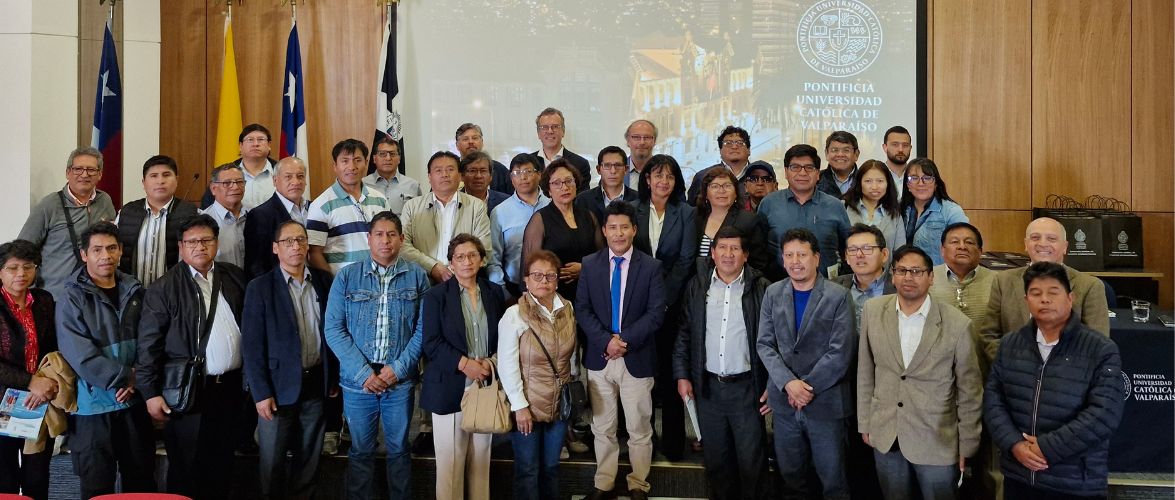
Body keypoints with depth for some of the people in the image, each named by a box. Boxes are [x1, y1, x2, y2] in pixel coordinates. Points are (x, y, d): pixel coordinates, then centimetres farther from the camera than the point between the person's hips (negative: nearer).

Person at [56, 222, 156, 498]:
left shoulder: (134, 292, 6)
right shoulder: (73, 299, -7)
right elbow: (81, 356, -15)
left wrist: (136, 382, -12)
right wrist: (127, 376, -14)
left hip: (134, 400, 4)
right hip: (94, 404, -4)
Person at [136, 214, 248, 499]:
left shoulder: (235, 278, 7)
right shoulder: (164, 289, -5)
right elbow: (149, 344, -7)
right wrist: (151, 393, -10)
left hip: (231, 386, 4)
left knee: (222, 466, 13)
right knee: (186, 468, 5)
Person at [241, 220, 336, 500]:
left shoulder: (323, 282, 3)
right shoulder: (260, 288, -7)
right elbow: (251, 345, -8)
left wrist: (334, 378, 7)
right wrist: (261, 393, -12)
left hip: (316, 383, 3)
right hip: (279, 386, -3)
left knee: (309, 456, 14)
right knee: (272, 460, 7)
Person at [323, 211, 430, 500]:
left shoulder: (417, 276, 0)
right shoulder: (346, 277, 0)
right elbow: (333, 328, -5)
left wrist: (398, 368, -13)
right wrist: (363, 372, -13)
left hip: (401, 380, 0)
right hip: (358, 380, 0)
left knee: (399, 449, 14)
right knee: (360, 451, 13)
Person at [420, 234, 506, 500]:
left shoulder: (495, 293, 9)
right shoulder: (435, 296, -1)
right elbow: (431, 342, -8)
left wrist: (492, 361, -7)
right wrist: (464, 364, -16)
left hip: (486, 384, 3)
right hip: (450, 387, -3)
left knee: (481, 455, 10)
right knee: (451, 457, 3)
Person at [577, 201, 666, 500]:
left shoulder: (651, 267, -2)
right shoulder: (589, 265, 4)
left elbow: (656, 313, -7)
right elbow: (582, 310, 0)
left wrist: (625, 340, -17)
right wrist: (606, 340, -14)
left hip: (637, 359, -1)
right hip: (599, 358, 2)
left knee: (640, 429, 9)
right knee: (602, 428, 12)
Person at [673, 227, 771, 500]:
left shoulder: (761, 289, -4)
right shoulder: (697, 287, 4)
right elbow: (684, 334, 8)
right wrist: (682, 376, 3)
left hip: (747, 387, -2)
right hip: (708, 386, 3)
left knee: (751, 457, 4)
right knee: (715, 457, 13)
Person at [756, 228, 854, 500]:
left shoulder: (838, 297, -5)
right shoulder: (773, 293, 6)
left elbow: (840, 353, -11)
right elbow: (764, 344, 1)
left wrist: (807, 388, -14)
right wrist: (789, 383, -13)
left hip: (825, 403, -3)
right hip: (783, 401, 3)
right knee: (791, 478, 14)